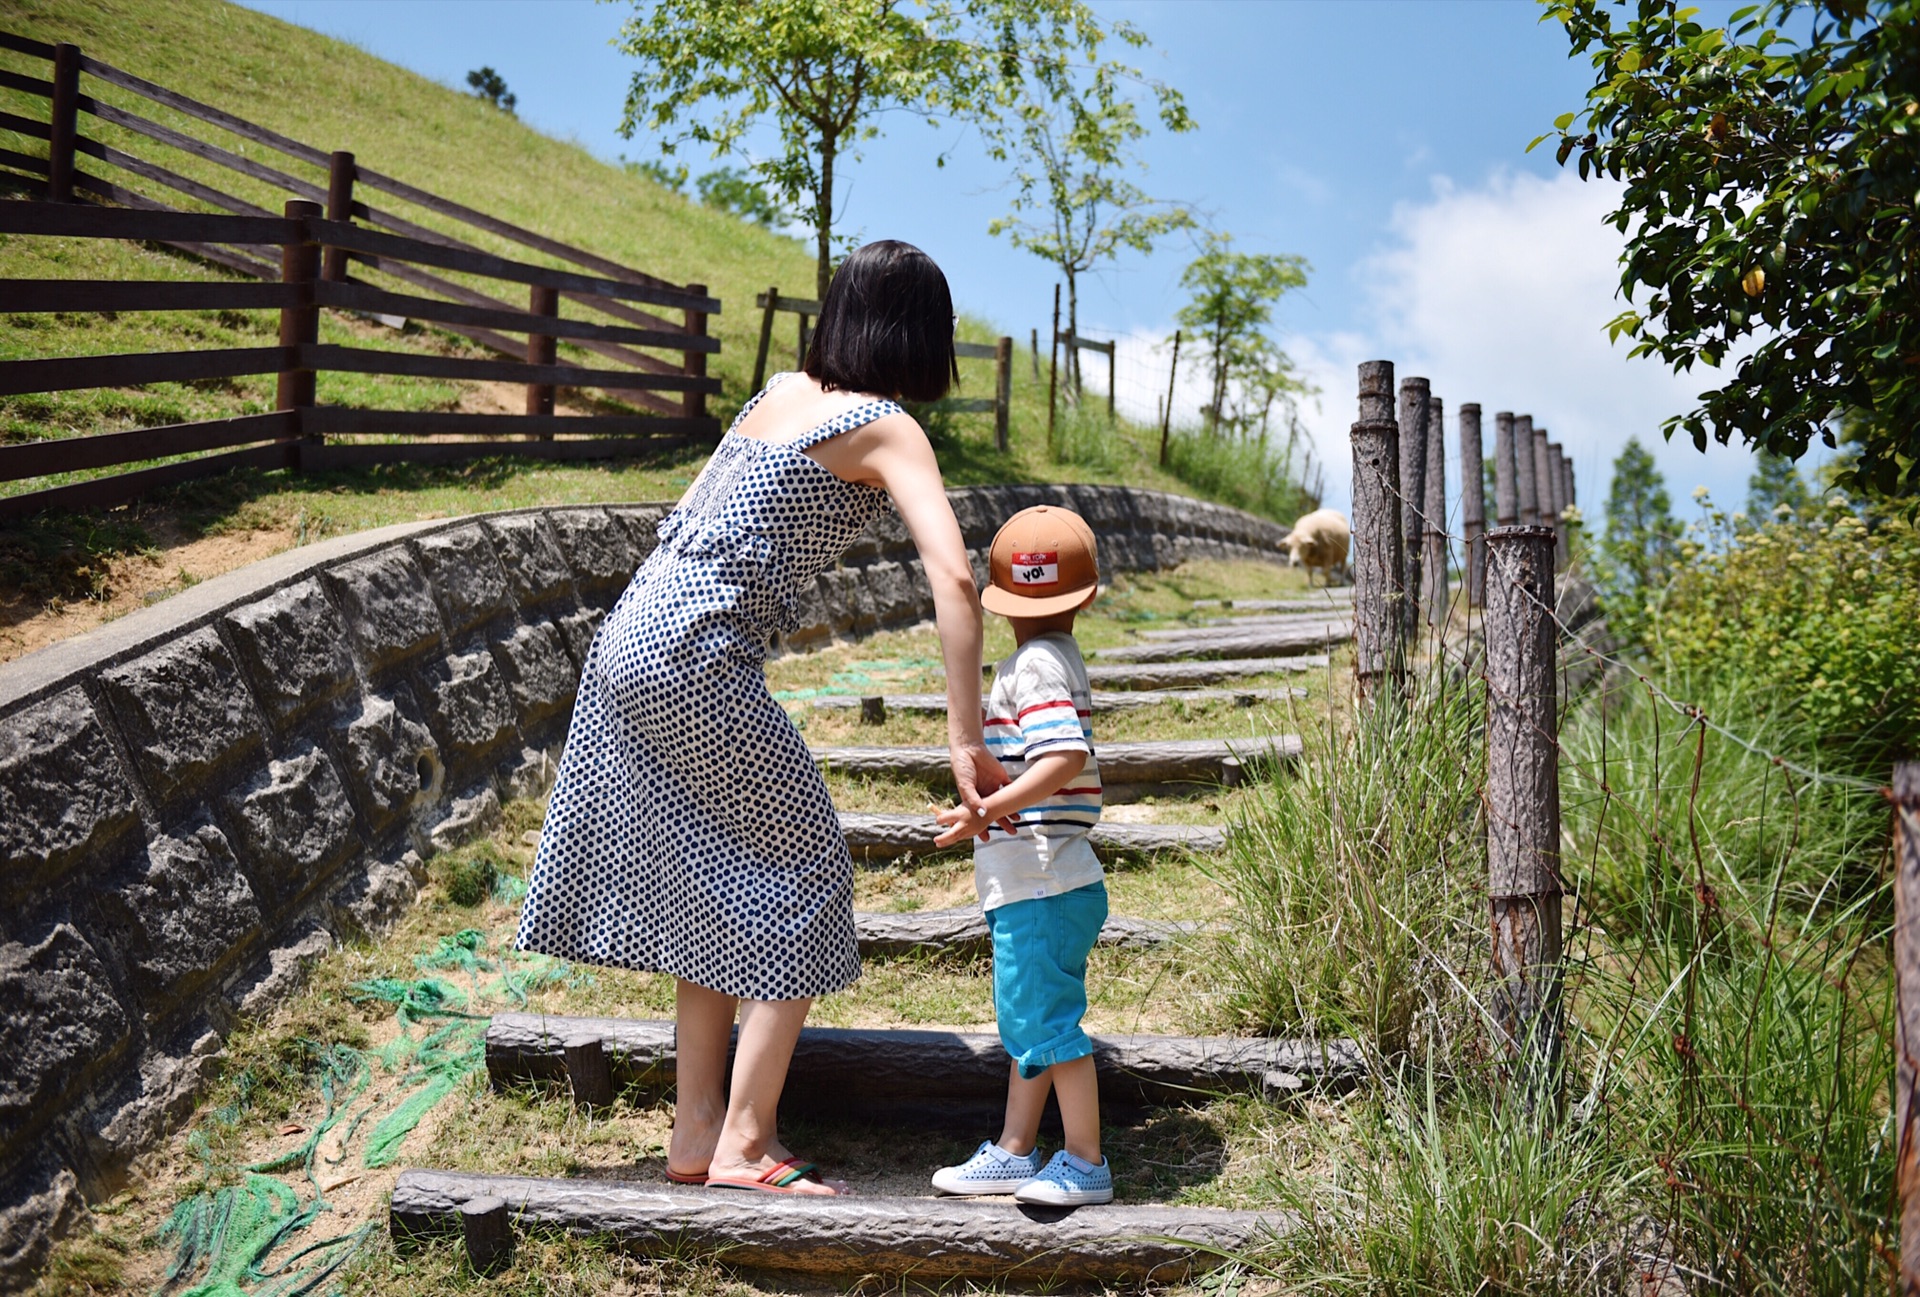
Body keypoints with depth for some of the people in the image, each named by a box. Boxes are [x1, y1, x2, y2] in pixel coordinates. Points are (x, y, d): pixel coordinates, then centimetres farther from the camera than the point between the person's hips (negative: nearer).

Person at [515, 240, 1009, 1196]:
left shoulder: (781, 392, 15)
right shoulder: (887, 428, -8)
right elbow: (952, 578, -20)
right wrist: (965, 742, -21)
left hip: (632, 636, 8)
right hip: (695, 661, -8)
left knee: (717, 885, 15)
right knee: (801, 871, 3)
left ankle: (696, 1132, 20)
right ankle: (745, 1145, 3)